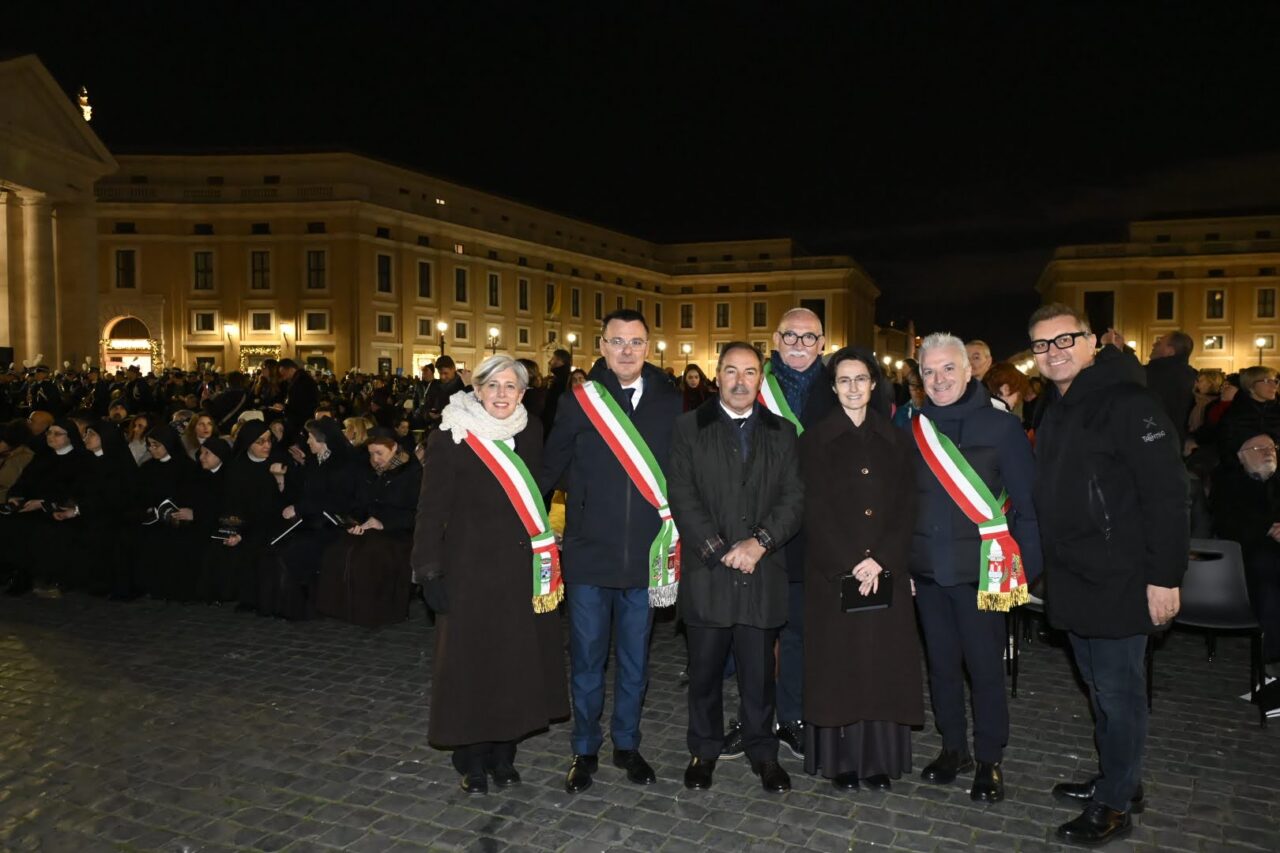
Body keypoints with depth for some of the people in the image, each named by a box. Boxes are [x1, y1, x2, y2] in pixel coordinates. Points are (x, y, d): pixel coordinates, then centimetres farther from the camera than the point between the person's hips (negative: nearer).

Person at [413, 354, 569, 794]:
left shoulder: (530, 433, 5)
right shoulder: (450, 439, -8)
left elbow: (536, 496, 9)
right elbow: (432, 509, -7)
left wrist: (545, 552, 2)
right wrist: (430, 571, -11)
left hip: (523, 570, 4)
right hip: (470, 569, -4)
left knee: (516, 663, 10)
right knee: (471, 664, 5)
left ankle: (503, 754, 28)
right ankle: (472, 761, 23)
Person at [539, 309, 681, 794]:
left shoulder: (669, 404, 1)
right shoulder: (579, 402, -4)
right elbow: (549, 471, 1)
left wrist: (676, 543, 3)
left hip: (645, 558, 2)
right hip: (588, 554, -1)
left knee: (635, 661, 15)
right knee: (587, 660, 11)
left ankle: (627, 744, 34)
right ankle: (585, 750, 29)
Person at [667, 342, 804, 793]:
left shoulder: (782, 431, 10)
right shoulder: (689, 427, 3)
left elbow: (793, 497, 2)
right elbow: (682, 497, -4)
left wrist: (760, 541, -12)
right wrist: (718, 549, -12)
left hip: (763, 572, 1)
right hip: (706, 572, -1)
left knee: (759, 670, 8)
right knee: (704, 669, 10)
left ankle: (762, 751, 26)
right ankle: (704, 749, 28)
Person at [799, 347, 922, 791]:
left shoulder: (895, 440, 10)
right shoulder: (816, 440, 3)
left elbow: (907, 506, 4)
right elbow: (816, 509, -5)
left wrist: (881, 559, -10)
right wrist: (853, 561, -14)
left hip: (887, 569, 2)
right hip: (833, 570, -2)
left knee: (884, 661, 4)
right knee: (839, 662, 1)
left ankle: (880, 756, 17)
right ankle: (841, 757, 13)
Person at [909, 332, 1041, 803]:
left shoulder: (1001, 426, -5)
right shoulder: (915, 429, 5)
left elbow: (1028, 501, -4)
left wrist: (1024, 567, -10)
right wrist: (901, 559, 4)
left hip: (980, 569, -4)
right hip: (928, 569, 4)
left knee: (985, 665, 4)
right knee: (941, 662, 13)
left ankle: (989, 760, 22)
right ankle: (953, 747, 30)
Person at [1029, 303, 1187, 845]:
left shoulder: (1128, 403, -15)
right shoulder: (1054, 410, 12)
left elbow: (1166, 494, -18)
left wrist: (1165, 576, -20)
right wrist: (1045, 564, 16)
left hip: (1119, 581, -8)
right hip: (1073, 579, 8)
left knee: (1117, 690, 2)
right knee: (1098, 686, 18)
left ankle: (1114, 805, 15)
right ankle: (1119, 781, 33)